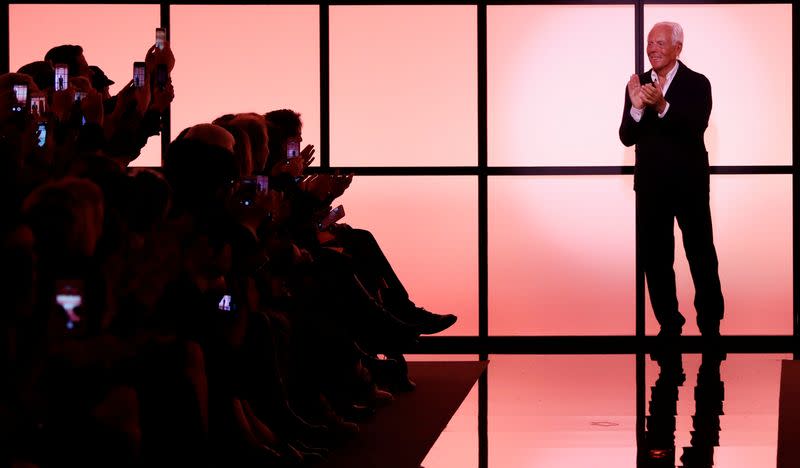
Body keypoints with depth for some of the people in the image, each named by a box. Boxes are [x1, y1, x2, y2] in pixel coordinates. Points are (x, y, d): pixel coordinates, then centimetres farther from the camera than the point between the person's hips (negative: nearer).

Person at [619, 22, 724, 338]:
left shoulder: (697, 84, -8)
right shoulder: (637, 84, 3)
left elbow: (696, 130, -22)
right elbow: (627, 138, -2)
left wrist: (663, 106, -37)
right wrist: (636, 108, -22)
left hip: (689, 183, -4)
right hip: (650, 185, 4)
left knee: (701, 255, 4)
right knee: (655, 258, 9)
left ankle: (710, 325, 13)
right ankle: (669, 324, 19)